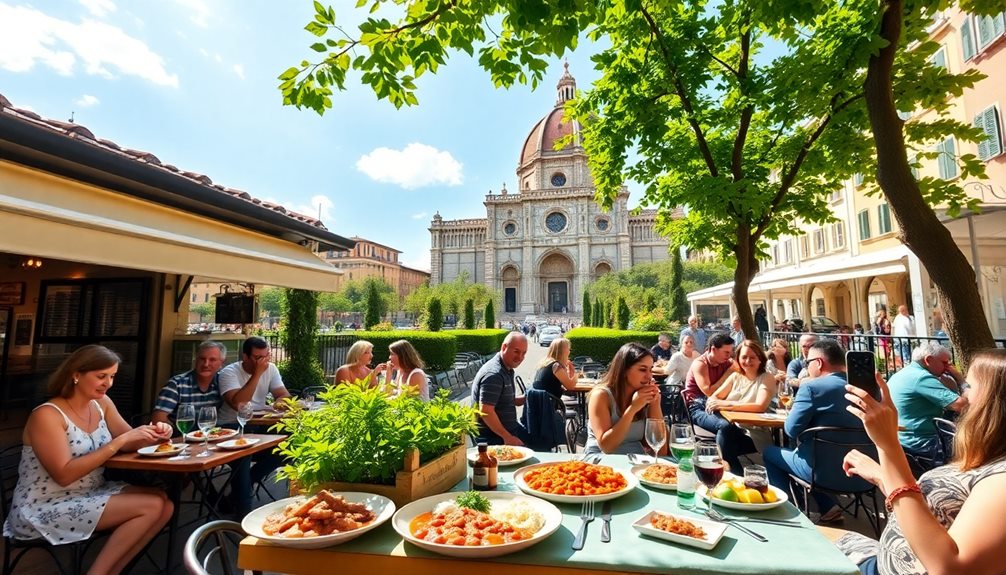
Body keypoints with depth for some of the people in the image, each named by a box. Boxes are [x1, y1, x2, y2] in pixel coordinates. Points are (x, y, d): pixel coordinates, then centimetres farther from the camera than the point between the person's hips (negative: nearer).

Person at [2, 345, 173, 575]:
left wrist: (153, 435, -18)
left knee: (163, 503, -14)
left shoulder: (101, 403, 2)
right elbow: (65, 475, -25)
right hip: (43, 509, -7)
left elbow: (129, 442, 4)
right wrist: (121, 440, -30)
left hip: (90, 495, 7)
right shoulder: (47, 415, -19)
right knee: (152, 506, -21)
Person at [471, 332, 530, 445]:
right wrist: (507, 437, -22)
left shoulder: (507, 370, 10)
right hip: (492, 437, -10)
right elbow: (485, 411, -27)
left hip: (509, 427, 10)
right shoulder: (494, 374, -22)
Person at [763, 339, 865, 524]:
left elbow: (791, 430, -15)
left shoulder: (812, 387, -17)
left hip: (824, 470, -6)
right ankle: (828, 507, 22)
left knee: (769, 453, 16)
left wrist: (797, 405, 3)